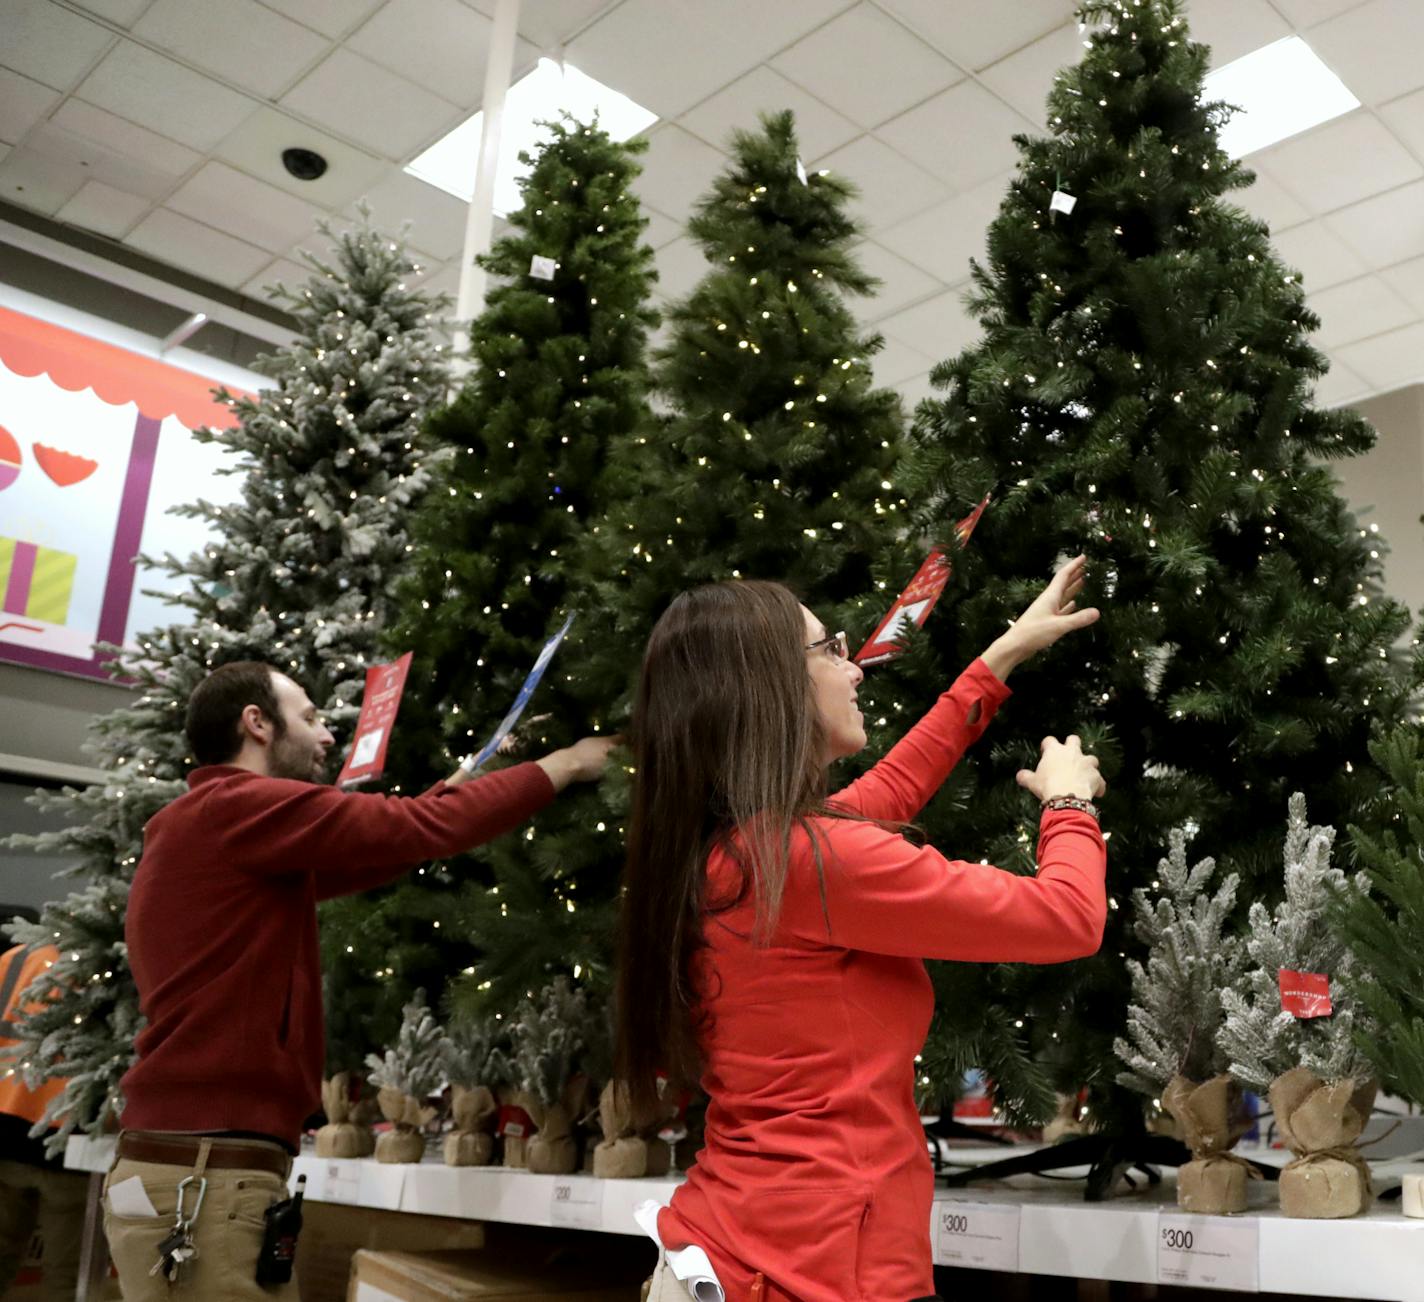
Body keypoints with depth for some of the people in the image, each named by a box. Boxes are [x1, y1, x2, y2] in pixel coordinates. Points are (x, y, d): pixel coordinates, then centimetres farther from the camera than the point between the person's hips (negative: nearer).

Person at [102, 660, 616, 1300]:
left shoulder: (208, 830, 19)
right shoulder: (236, 808, -12)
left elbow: (350, 864, 19)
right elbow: (419, 831, -15)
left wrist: (457, 785, 21)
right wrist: (562, 765, -4)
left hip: (195, 1171, 10)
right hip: (203, 1181, -10)